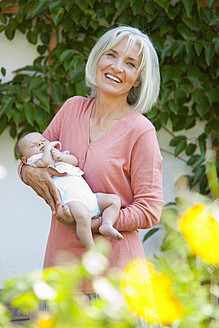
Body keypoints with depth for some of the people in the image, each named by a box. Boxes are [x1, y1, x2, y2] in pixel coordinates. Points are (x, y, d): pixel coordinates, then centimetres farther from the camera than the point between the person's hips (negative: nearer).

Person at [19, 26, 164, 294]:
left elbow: (150, 211, -9)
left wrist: (90, 224, -19)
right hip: (60, 258, 4)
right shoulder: (72, 108, 6)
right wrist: (30, 172, -8)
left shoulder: (140, 131, -9)